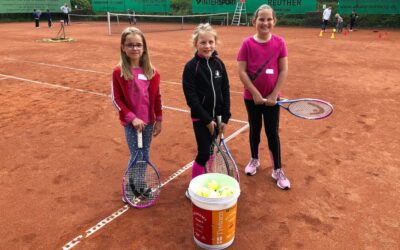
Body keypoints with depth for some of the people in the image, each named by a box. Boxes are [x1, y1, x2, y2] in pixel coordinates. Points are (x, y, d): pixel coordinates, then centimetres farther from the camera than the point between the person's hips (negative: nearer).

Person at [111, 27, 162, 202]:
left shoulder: (152, 71, -1)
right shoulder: (118, 72, -10)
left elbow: (157, 97, 5)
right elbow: (116, 99, -9)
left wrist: (159, 119, 4)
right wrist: (132, 118, -16)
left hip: (148, 121, 4)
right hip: (131, 123, -3)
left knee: (145, 155, 14)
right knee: (136, 156, 2)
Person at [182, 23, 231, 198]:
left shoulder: (219, 64, 1)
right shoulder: (191, 67, -12)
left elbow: (225, 91, 3)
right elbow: (191, 97, -15)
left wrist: (225, 117, -2)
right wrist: (206, 119, -15)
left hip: (217, 116, 5)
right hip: (201, 118, -5)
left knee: (211, 151, 14)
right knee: (204, 153, -2)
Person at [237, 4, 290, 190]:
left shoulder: (279, 43, -6)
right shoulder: (247, 44, -9)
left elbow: (283, 71, -5)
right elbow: (242, 71, -11)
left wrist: (274, 94, -10)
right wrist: (255, 93, -15)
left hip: (272, 98, 0)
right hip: (252, 97, 0)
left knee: (273, 133, 7)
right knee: (255, 130, 17)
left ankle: (277, 170, 19)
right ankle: (254, 160, 38)